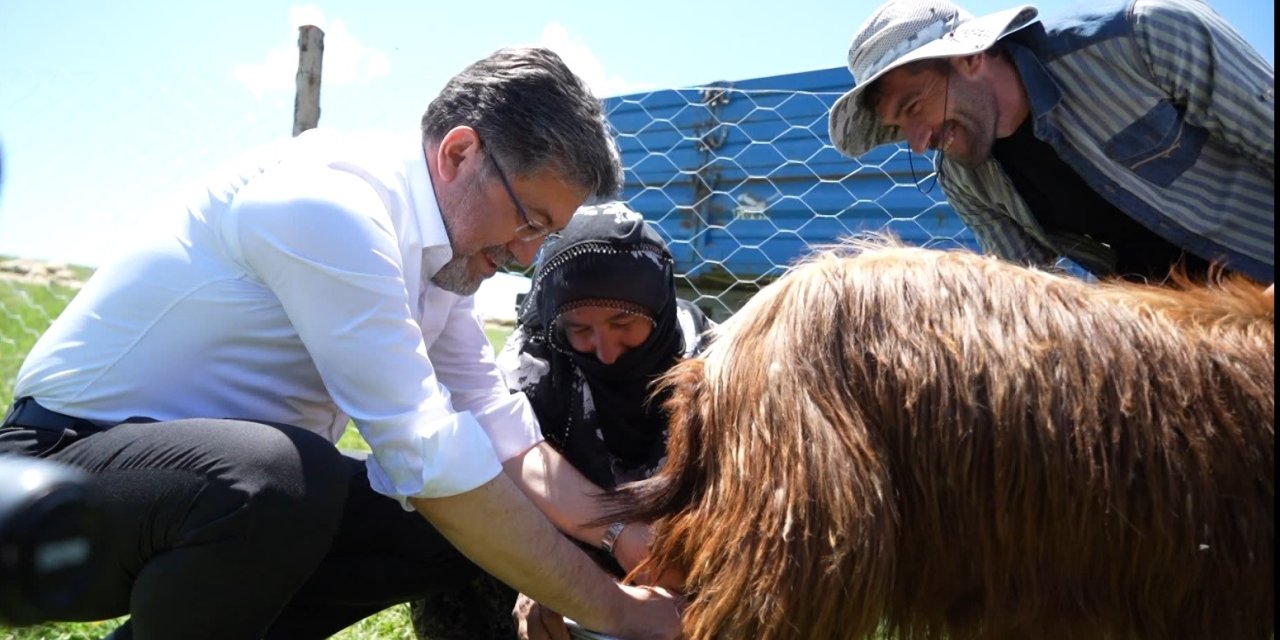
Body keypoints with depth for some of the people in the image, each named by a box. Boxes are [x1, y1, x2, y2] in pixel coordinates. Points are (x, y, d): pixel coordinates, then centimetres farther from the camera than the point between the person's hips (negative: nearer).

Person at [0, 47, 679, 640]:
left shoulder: (441, 247, 1)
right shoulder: (326, 200, -26)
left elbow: (503, 436, 2)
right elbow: (427, 453, -30)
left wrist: (641, 547, -6)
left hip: (235, 477, 9)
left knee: (472, 527, -1)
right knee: (283, 475, -38)